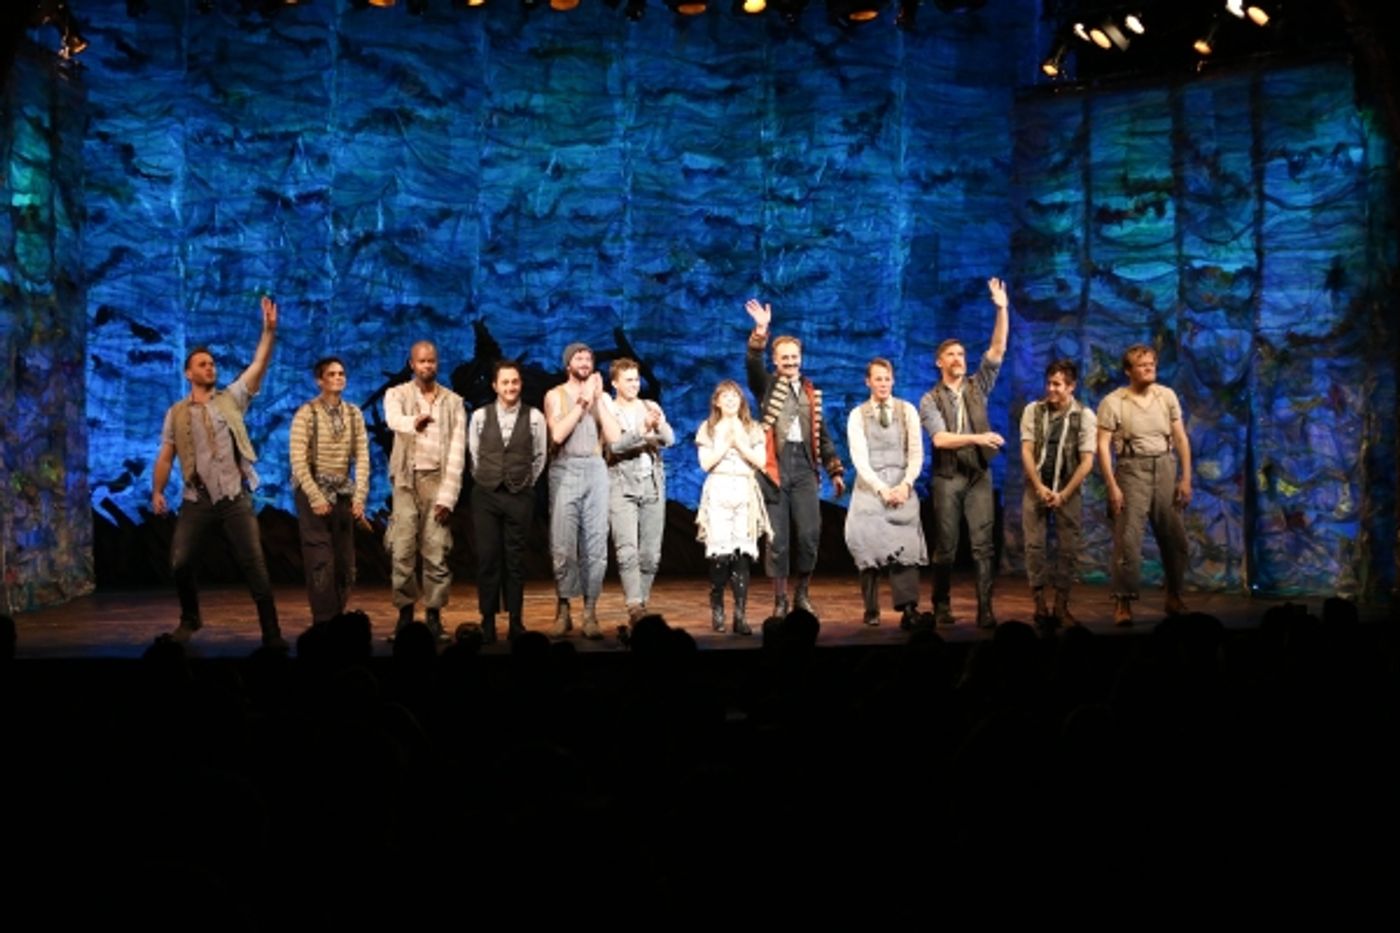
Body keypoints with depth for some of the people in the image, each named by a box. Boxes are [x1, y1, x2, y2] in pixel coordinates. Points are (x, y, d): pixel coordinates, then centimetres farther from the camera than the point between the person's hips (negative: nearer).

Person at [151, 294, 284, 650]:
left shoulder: (231, 399, 7)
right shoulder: (177, 413, 8)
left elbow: (259, 364, -2)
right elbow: (165, 456, 6)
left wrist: (269, 329, -12)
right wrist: (157, 491, -5)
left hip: (235, 496, -1)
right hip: (197, 499, 1)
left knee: (254, 563, -5)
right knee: (179, 561, -3)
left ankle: (271, 631, -1)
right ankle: (190, 618, 24)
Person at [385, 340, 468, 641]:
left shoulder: (453, 402, 8)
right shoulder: (397, 394, 5)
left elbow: (457, 451, 2)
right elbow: (393, 419, -20)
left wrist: (448, 496, -7)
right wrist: (413, 422, -45)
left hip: (438, 480, 0)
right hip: (407, 480, 0)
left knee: (437, 552, -3)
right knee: (402, 550, -5)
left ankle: (434, 614, 4)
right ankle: (405, 612, 6)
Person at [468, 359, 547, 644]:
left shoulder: (534, 417, -2)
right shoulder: (480, 416, 1)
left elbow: (540, 456, 8)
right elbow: (473, 453, 12)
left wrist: (525, 482, 8)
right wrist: (487, 479, 12)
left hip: (520, 495, -1)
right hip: (485, 494, 1)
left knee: (515, 559, 4)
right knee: (487, 558, 1)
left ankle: (516, 622, 10)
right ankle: (488, 622, 8)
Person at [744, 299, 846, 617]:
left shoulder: (811, 392, 16)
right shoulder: (766, 386, 7)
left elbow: (822, 434, 18)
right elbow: (752, 364, -14)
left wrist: (835, 470, 14)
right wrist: (760, 331, -28)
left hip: (804, 466, 3)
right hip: (775, 466, -3)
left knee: (809, 534, -3)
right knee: (777, 537, -1)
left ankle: (803, 594, 13)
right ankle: (780, 599, 8)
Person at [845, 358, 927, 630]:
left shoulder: (907, 410, 8)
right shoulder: (857, 415, 5)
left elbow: (916, 452, 3)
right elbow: (859, 458, -3)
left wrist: (905, 485, -12)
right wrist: (882, 489, -14)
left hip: (902, 487, 0)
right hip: (870, 487, 0)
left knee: (905, 545, -14)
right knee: (869, 545, -8)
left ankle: (909, 608, -20)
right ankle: (872, 610, 2)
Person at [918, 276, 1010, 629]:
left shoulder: (977, 387, 7)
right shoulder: (930, 400, 0)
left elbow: (997, 350, -3)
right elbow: (940, 439, -15)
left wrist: (1001, 309, -12)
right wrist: (977, 438, -27)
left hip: (979, 475, 2)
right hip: (948, 478, -1)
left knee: (983, 544, -5)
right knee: (945, 545, 5)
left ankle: (985, 609, -7)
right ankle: (942, 606, 18)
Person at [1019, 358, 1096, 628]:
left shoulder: (1085, 416, -5)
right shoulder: (1033, 411, 1)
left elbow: (1087, 461, -7)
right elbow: (1026, 451, -1)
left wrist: (1063, 494, -12)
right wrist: (1039, 487, -9)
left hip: (1068, 491, -1)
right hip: (1036, 487, 1)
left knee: (1068, 549, 0)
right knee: (1035, 545, -1)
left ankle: (1061, 606, 8)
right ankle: (1039, 604, 6)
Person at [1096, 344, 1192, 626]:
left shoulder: (1167, 396, 5)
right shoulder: (1113, 402, -6)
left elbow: (1181, 438, 9)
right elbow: (1103, 446, -8)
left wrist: (1186, 478, 3)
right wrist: (1112, 487, -14)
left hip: (1165, 467, 4)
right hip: (1132, 469, -4)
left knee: (1175, 538, 9)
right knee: (1128, 539, -9)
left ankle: (1174, 597, 25)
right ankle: (1123, 602, -3)